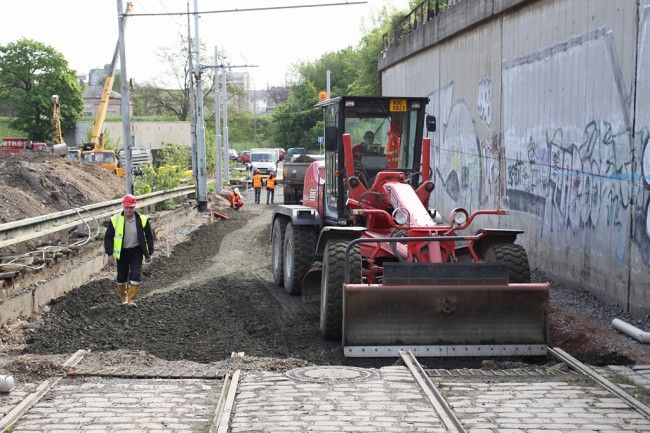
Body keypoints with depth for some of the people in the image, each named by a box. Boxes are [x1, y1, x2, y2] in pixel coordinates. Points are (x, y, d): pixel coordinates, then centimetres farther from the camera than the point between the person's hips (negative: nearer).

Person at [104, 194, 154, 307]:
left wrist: (149, 254, 3)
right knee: (121, 277, 10)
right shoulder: (115, 220, -10)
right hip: (121, 252, 1)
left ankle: (132, 300, -4)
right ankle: (123, 298, 32)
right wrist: (110, 254, -8)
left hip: (136, 251, -1)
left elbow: (149, 237, 3)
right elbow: (108, 237, -2)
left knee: (135, 275, -10)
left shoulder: (142, 220, -8)